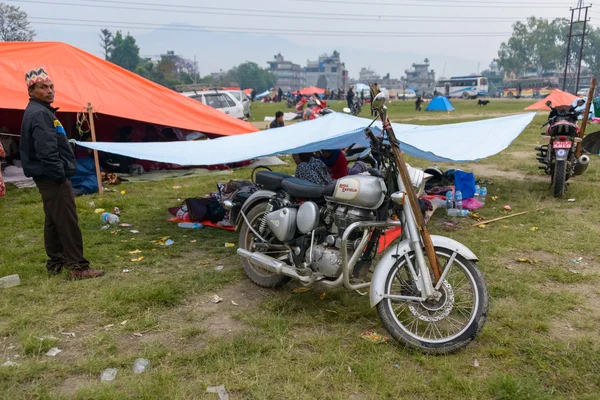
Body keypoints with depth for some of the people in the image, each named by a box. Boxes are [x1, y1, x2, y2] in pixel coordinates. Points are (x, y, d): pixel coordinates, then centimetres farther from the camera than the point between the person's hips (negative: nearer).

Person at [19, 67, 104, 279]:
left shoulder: (40, 110, 17)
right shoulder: (39, 113, -16)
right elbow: (46, 150, -24)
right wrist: (60, 174, -19)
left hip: (48, 177, 11)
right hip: (52, 177, -11)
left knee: (53, 221, 16)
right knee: (67, 222, -9)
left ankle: (56, 262, 25)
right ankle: (77, 267, -6)